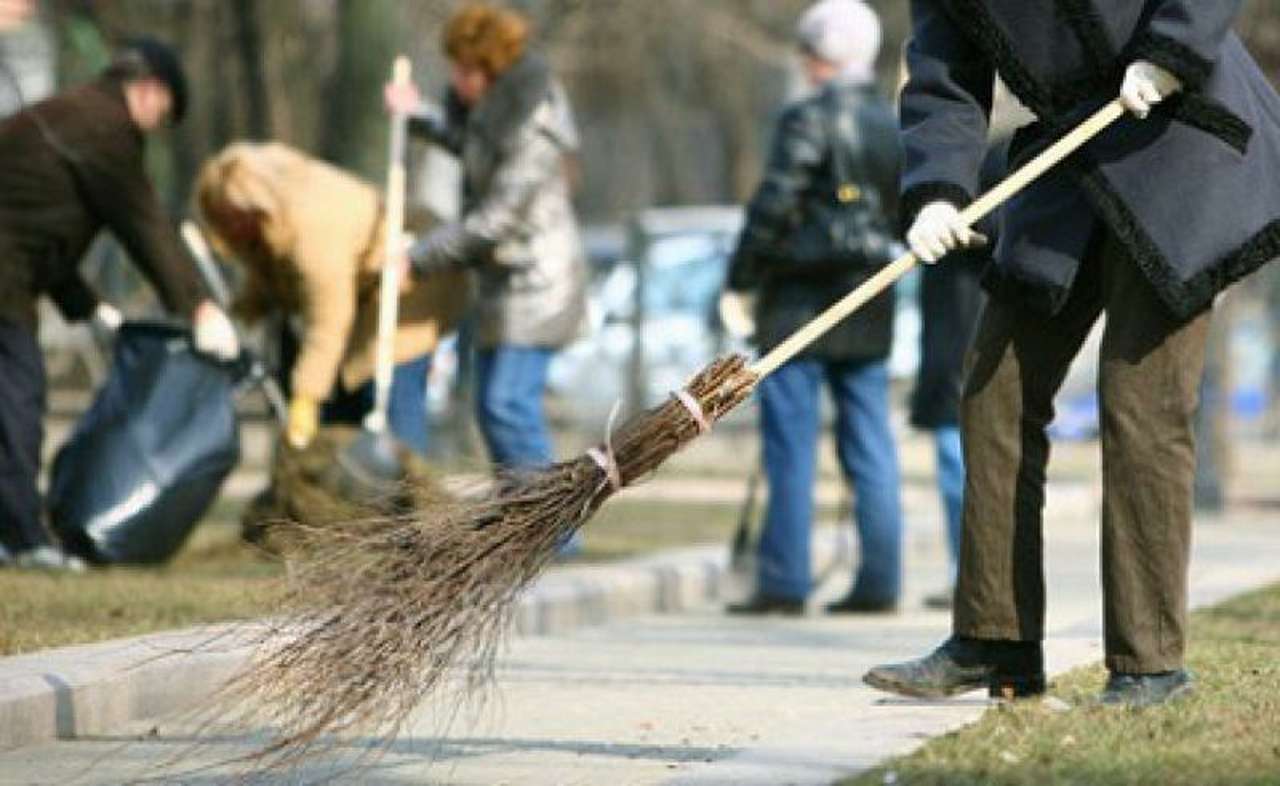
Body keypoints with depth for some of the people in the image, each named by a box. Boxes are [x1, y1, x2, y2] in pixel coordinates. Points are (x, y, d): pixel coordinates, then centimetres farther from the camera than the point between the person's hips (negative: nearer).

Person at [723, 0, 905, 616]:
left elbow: (774, 203, -15)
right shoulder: (892, 126, 9)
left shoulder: (808, 120, -11)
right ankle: (879, 581, 8)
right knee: (870, 447, 9)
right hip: (869, 310, 6)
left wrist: (741, 274, -7)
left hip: (802, 305, -6)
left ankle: (783, 582, -3)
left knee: (791, 448, -2)